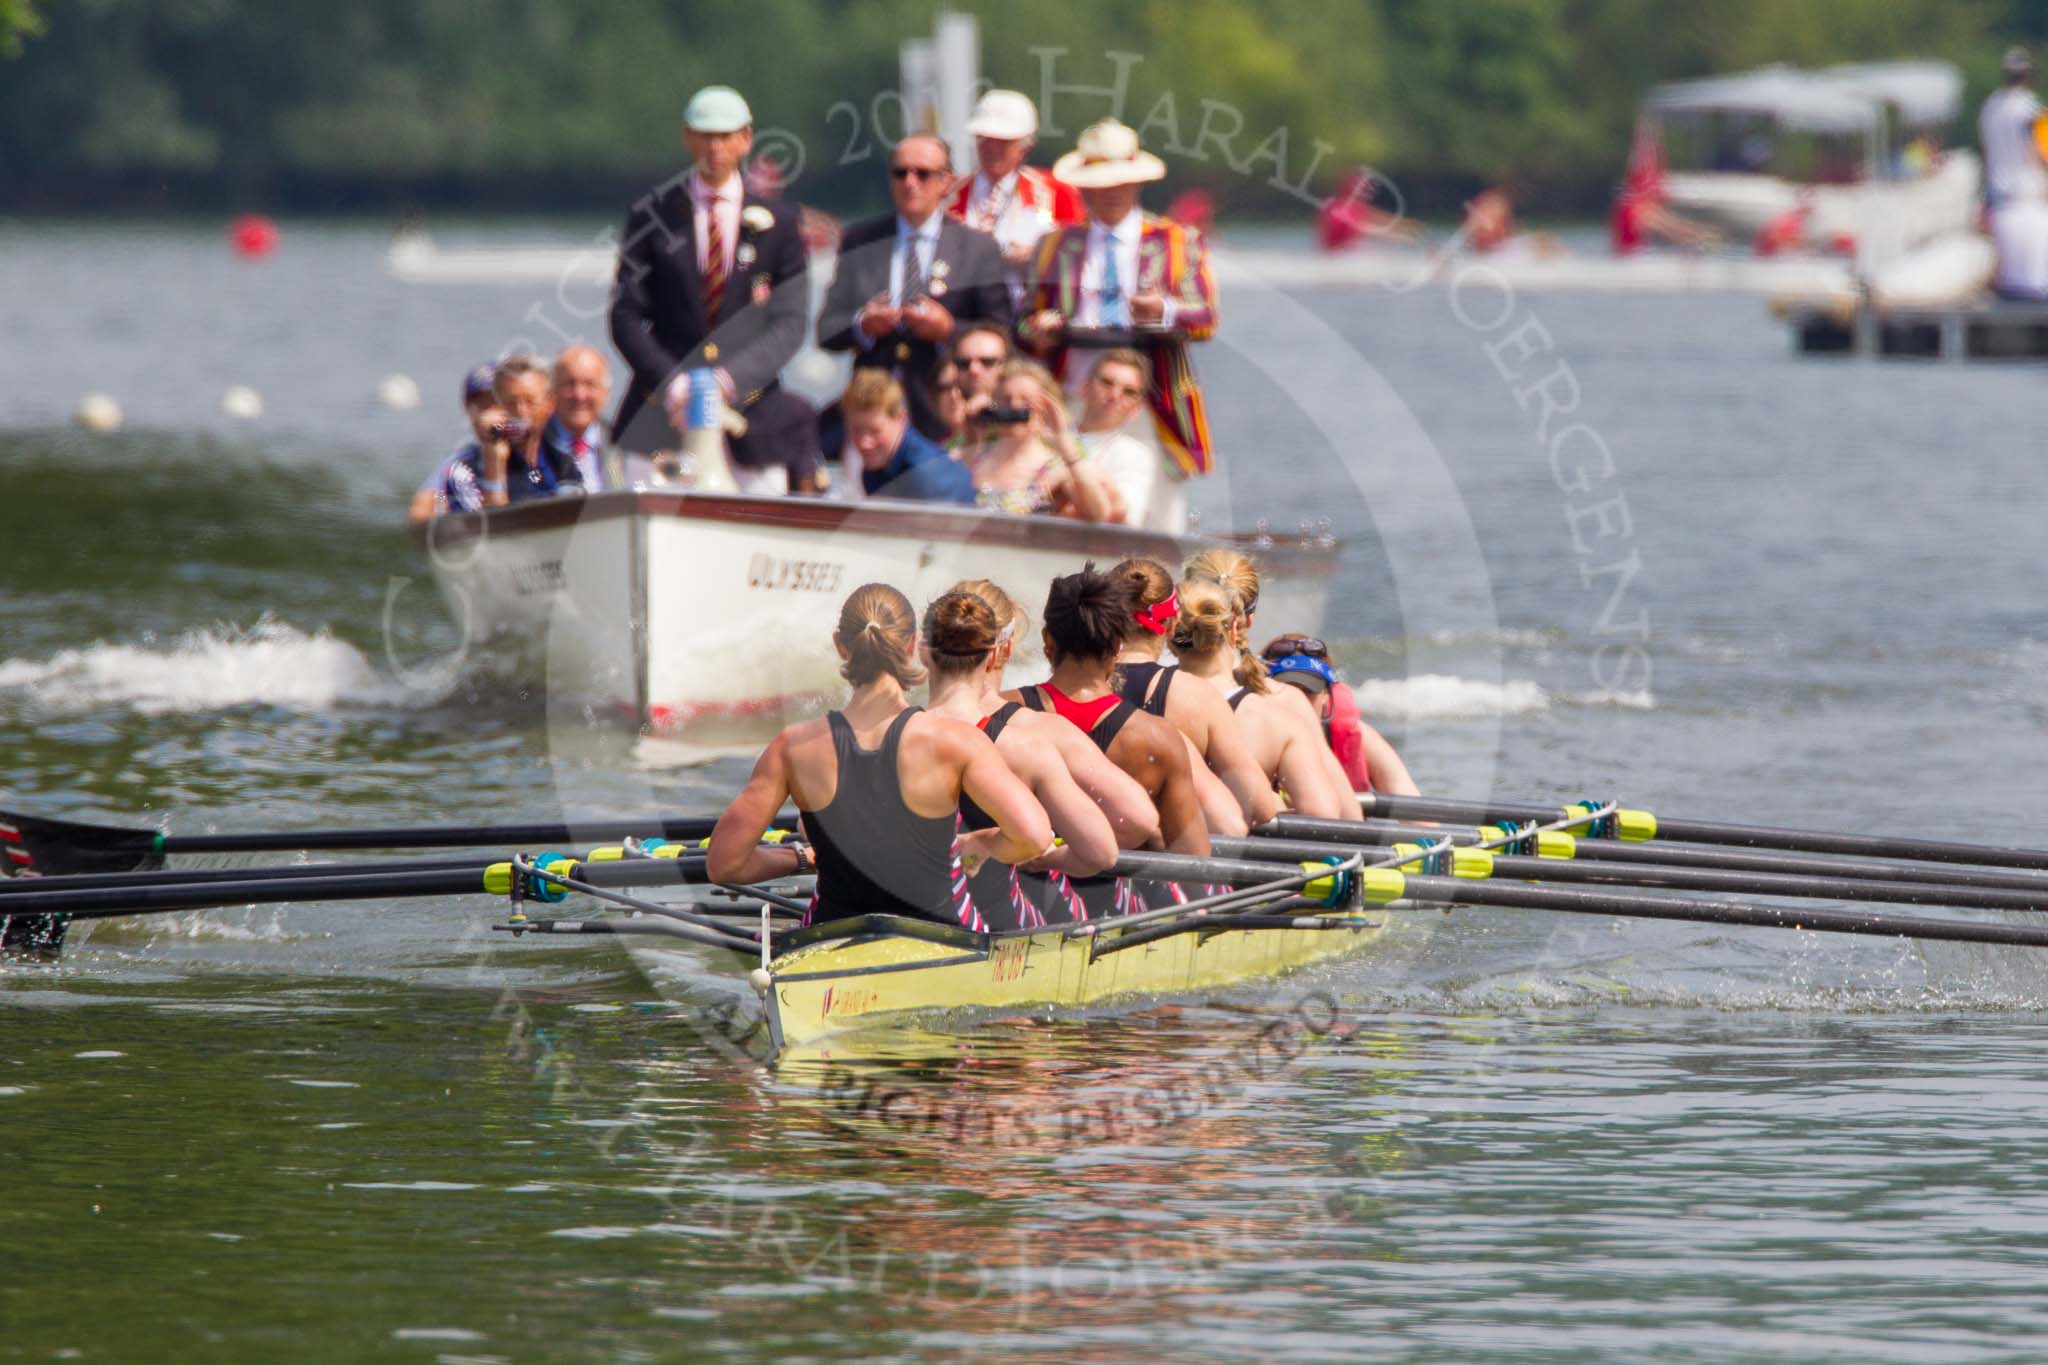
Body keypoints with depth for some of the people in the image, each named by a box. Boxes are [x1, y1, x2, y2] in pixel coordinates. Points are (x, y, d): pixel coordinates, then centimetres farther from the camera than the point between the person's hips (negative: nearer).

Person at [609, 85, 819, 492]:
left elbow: (788, 324, 1)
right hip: (663, 410, -1)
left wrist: (731, 378, -15)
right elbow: (625, 316, 3)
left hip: (750, 405, 1)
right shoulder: (652, 215, 8)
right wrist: (671, 380, -13)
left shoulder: (777, 222, 8)